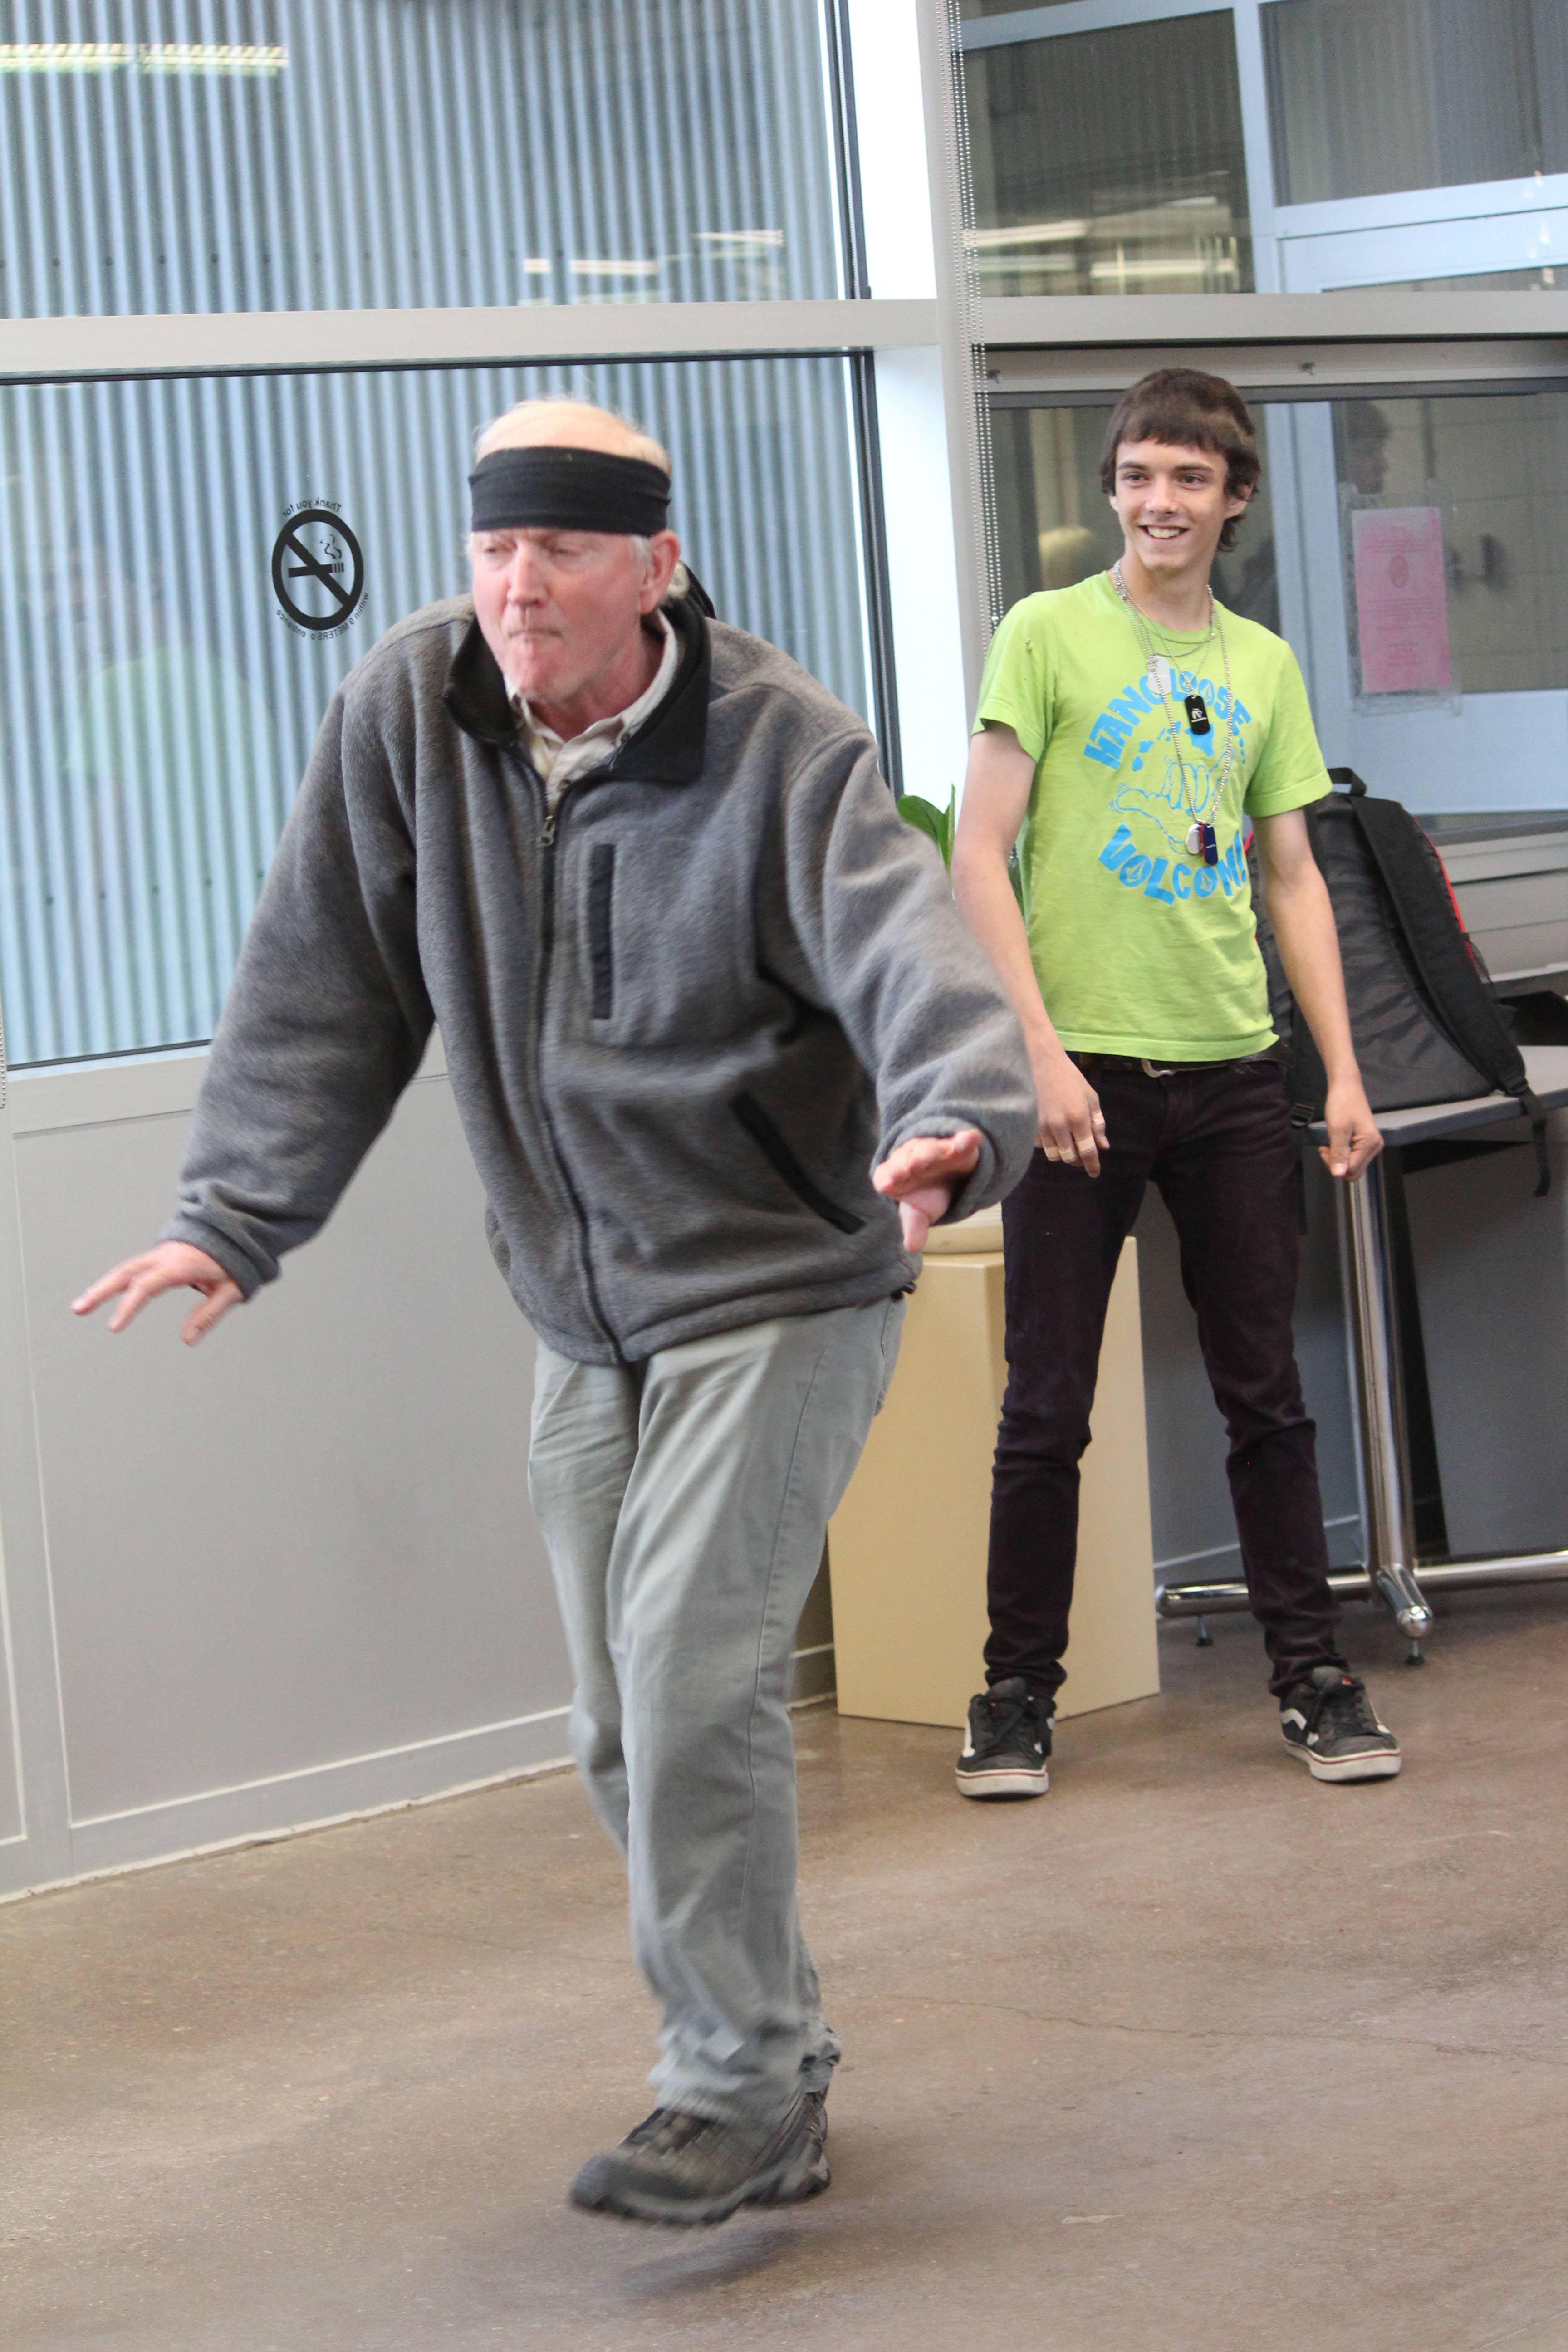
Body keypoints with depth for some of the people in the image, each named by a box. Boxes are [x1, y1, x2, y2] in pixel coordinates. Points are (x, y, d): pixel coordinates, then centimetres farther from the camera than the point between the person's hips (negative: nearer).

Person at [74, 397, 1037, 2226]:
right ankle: (772, 2066, 26)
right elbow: (325, 982, 2)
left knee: (693, 1671, -17)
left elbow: (903, 944, -31)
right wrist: (232, 1216, -1)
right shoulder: (410, 707, -5)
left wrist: (957, 1118, -51)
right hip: (582, 1311, 6)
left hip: (780, 1283, -5)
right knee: (623, 1730, 9)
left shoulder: (778, 746, -17)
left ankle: (737, 2090, -3)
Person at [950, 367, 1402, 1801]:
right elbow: (980, 859, -6)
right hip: (1087, 1066, -4)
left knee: (1266, 1394, 8)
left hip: (1234, 1072, 4)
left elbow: (1293, 880, 16)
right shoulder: (1049, 634, -1)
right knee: (1049, 1405, 2)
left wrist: (1344, 1070, 8)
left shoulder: (1263, 663, 12)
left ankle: (1314, 1676, 17)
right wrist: (1042, 1055, -14)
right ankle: (1020, 1694, 12)